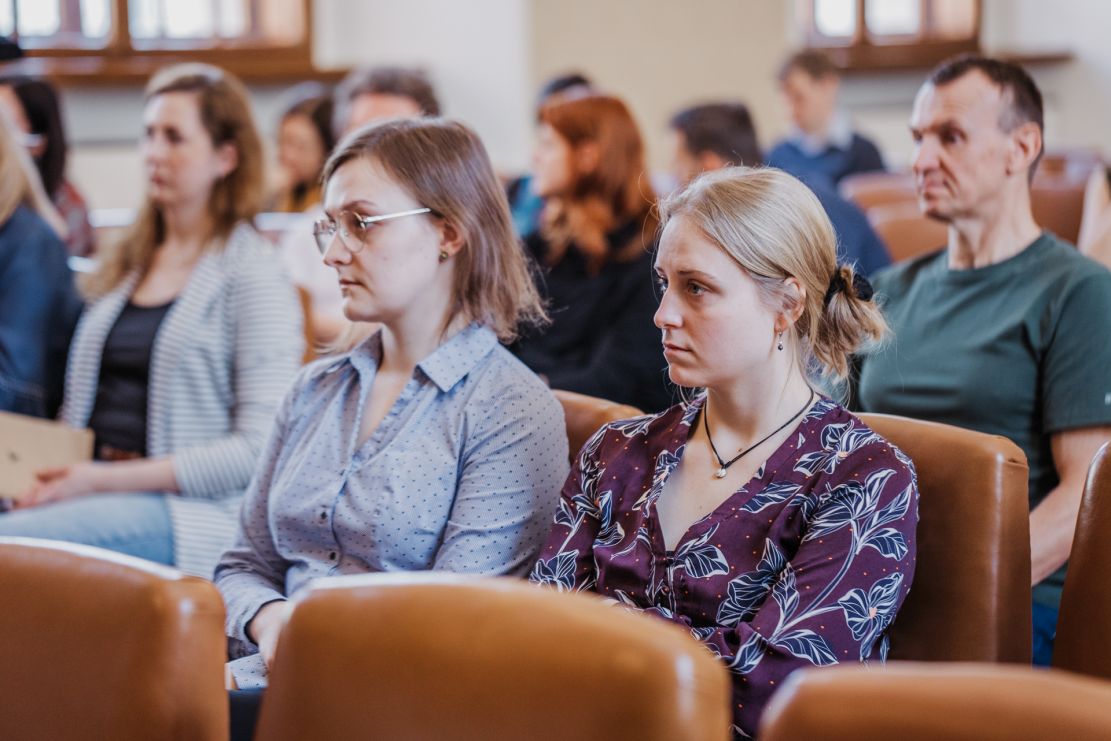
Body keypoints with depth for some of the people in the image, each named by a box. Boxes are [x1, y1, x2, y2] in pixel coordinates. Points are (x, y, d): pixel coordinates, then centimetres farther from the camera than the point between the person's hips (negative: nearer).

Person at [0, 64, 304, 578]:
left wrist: (105, 479, -12)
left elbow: (259, 448, -8)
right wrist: (49, 474, 2)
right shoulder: (126, 264, 22)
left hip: (192, 512, -6)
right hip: (90, 488, 6)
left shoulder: (253, 274, 0)